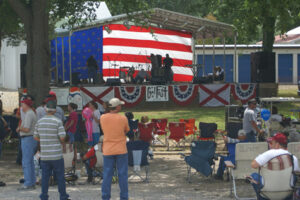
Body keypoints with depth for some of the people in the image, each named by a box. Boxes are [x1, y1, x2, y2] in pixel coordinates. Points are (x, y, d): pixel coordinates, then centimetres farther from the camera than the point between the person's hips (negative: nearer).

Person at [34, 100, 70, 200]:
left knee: (45, 177, 7)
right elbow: (62, 137, -14)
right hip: (56, 155, -3)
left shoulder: (40, 122, 2)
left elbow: (36, 137, 9)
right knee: (60, 177, 7)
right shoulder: (58, 121, -10)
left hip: (44, 155, 3)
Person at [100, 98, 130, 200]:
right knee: (122, 174, 6)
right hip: (121, 150, -2)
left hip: (107, 150, 2)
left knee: (107, 175, 7)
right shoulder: (123, 118, -9)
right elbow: (126, 131, 3)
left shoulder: (102, 118, -3)